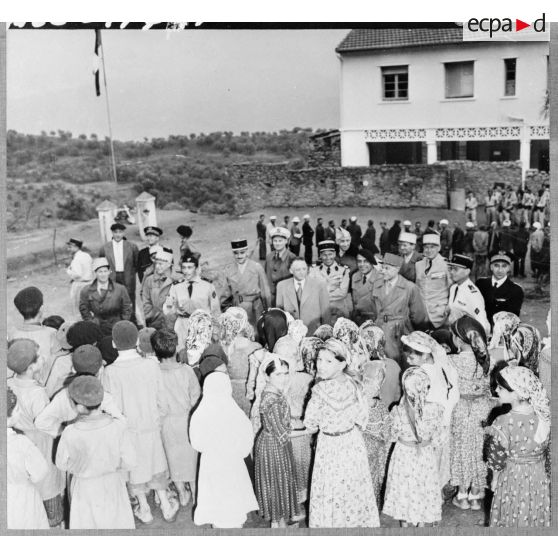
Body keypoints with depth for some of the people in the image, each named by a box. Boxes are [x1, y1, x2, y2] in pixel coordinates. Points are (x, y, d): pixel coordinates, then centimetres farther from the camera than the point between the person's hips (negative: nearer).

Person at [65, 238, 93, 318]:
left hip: (79, 284, -8)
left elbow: (78, 274, -26)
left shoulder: (76, 259, -18)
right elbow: (92, 269, 13)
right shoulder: (87, 256, 7)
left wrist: (69, 271, -9)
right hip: (89, 282, 8)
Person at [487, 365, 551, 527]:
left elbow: (497, 460, -14)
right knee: (538, 518, 23)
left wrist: (495, 479, 4)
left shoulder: (504, 423, -28)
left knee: (513, 520, 18)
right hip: (541, 478, 4)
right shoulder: (544, 415, -14)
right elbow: (549, 449, 1)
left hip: (513, 480, -4)